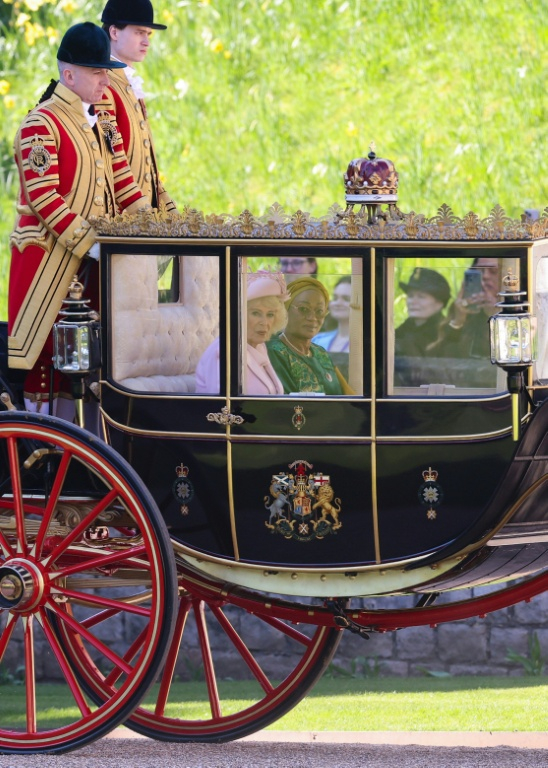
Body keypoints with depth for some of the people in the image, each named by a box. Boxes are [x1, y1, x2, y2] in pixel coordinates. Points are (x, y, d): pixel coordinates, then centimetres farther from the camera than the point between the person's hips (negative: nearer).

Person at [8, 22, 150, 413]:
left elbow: (121, 183, 16)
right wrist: (90, 244, -22)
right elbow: (43, 199, -19)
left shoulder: (99, 121, 13)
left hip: (91, 255, 8)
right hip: (50, 258, -8)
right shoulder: (41, 125, -13)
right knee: (43, 349, -4)